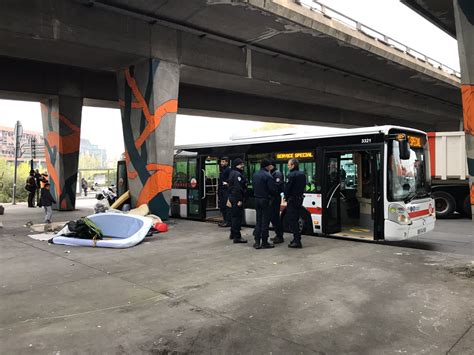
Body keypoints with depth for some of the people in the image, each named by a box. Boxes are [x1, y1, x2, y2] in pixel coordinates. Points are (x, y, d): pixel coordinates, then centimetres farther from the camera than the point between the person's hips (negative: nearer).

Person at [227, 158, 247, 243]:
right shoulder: (237, 174, -16)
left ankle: (233, 234, 29)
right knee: (237, 217, -6)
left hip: (232, 198, 10)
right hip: (237, 199, -10)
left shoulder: (232, 173, 16)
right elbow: (238, 188, -23)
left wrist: (229, 198, 25)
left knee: (234, 216, 18)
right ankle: (237, 237, -2)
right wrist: (240, 200, -23)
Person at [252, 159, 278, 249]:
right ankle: (264, 242, 6)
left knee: (258, 220, 13)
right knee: (265, 221, 1)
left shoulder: (255, 175, 9)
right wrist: (274, 195, 3)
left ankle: (257, 242, 14)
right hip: (265, 200, -7)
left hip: (257, 199, 7)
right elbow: (273, 189, -16)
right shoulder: (267, 176, -16)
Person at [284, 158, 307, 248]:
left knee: (292, 221, -3)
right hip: (300, 199, 9)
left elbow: (287, 187, -16)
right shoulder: (302, 174, 10)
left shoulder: (292, 175, -17)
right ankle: (297, 239, 25)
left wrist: (286, 197, 0)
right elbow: (303, 186, 14)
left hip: (292, 200, -9)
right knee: (295, 220, 18)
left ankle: (297, 241, -4)